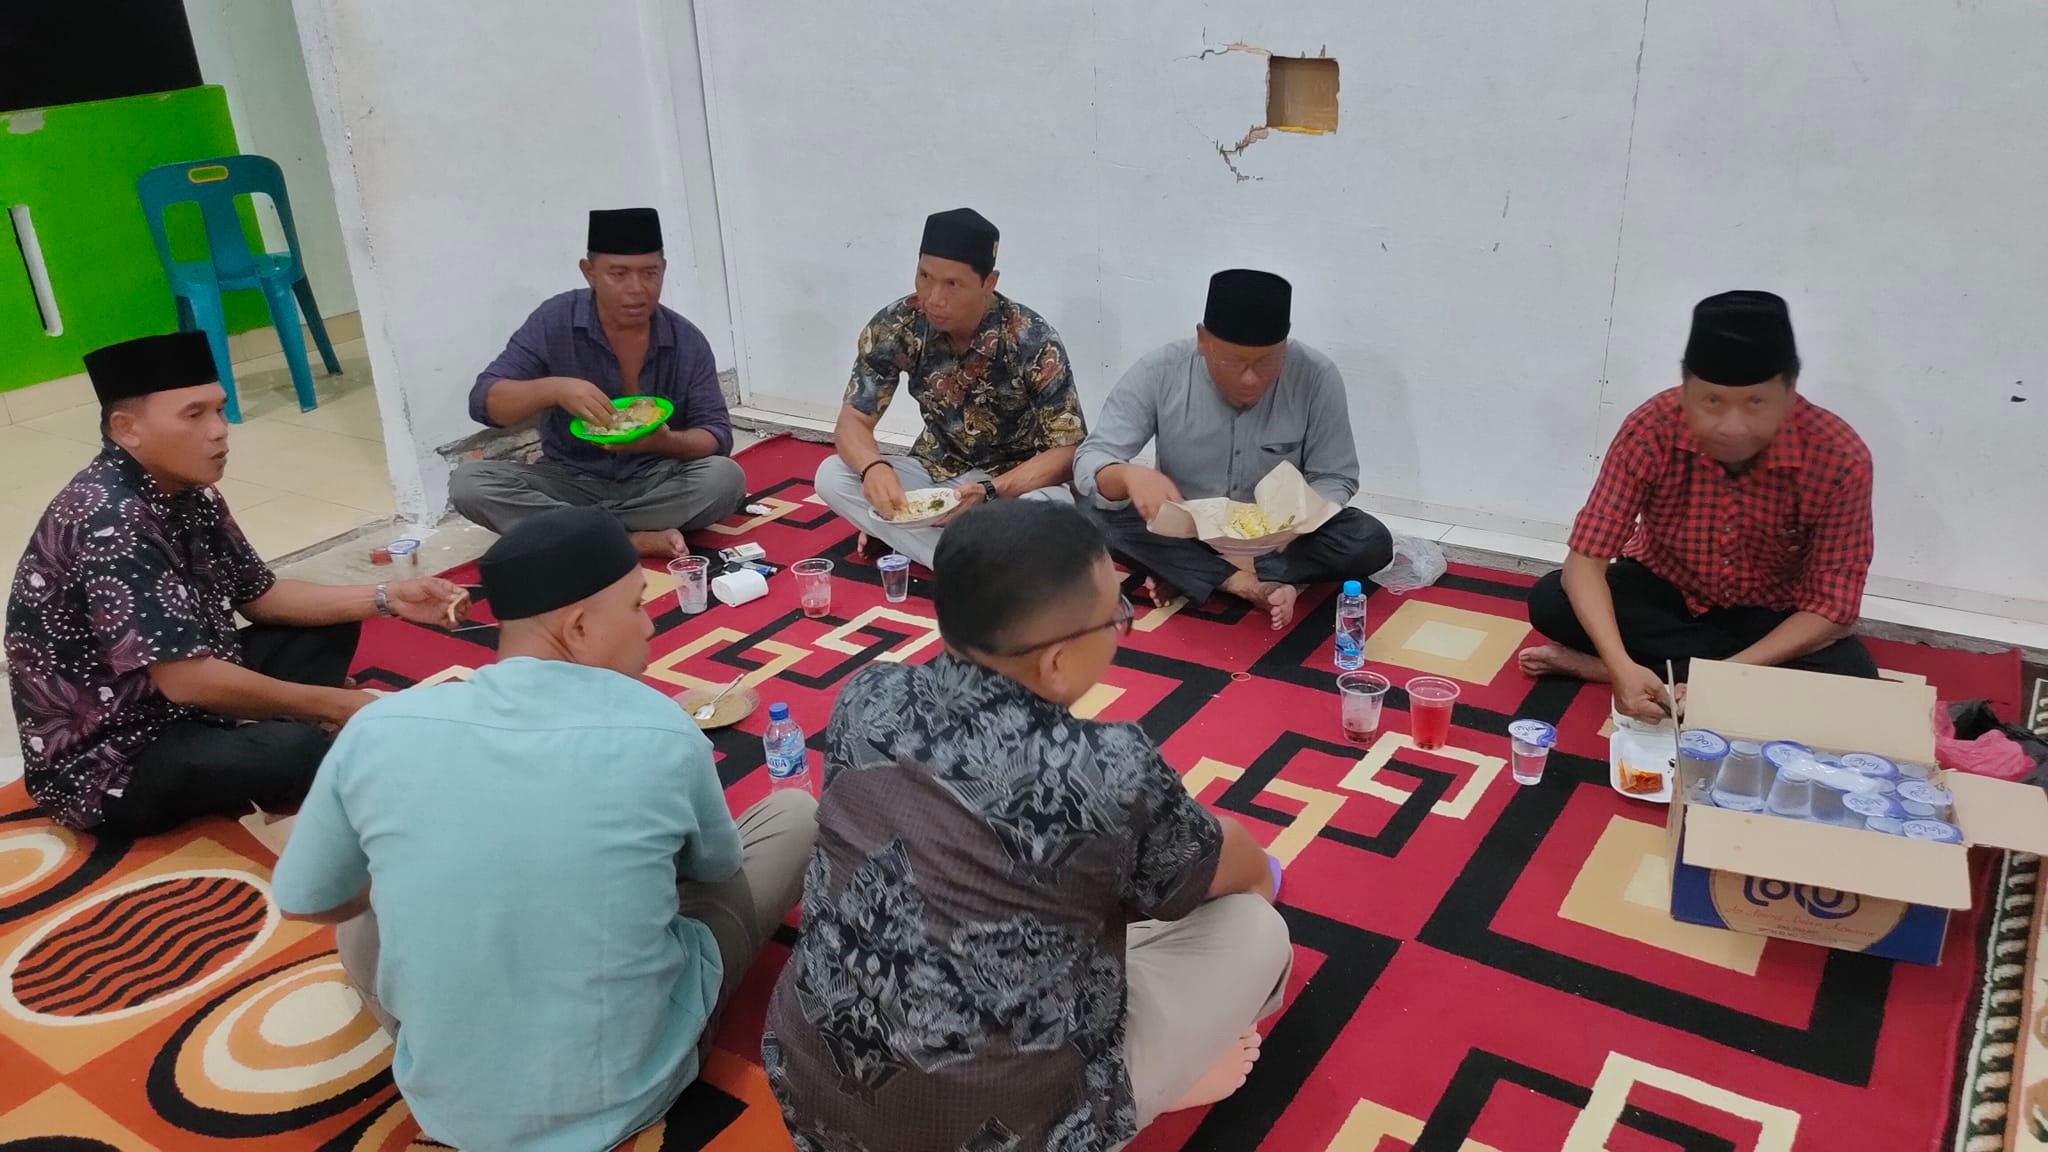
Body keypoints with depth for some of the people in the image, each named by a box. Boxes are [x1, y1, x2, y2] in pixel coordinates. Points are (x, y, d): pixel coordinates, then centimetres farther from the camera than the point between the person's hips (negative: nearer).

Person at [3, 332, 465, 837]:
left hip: (181, 704, 10)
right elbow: (188, 680, -30)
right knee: (306, 749, -33)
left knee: (328, 629, 11)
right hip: (108, 763, -10)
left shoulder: (187, 493, 2)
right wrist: (334, 704, -21)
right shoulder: (109, 521, -26)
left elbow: (259, 596, 12)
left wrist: (386, 598, -1)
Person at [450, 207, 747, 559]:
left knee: (725, 478, -29)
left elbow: (717, 436, -7)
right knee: (469, 482, -24)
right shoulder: (555, 322, -9)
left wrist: (665, 442, -31)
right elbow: (483, 403, -13)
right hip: (572, 484, 0)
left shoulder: (687, 342, -6)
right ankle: (631, 541, -30)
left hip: (656, 485, 0)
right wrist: (553, 389, -34)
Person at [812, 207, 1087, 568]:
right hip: (936, 471, 4)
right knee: (831, 476, -20)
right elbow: (853, 421, -11)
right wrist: (874, 468, -36)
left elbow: (1067, 451, -20)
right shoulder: (895, 326, -16)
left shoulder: (1032, 341, -23)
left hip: (1016, 481, -3)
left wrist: (989, 492, -36)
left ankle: (898, 537, -19)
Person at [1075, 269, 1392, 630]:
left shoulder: (1317, 377, -18)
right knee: (1093, 511, -27)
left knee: (1370, 542, -25)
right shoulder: (1159, 374, -19)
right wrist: (1129, 476, -44)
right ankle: (1252, 585, -25)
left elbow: (1335, 478, -10)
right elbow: (1089, 462, -19)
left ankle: (1182, 576, -22)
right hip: (1182, 536, 0)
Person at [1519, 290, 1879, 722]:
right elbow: (1586, 558, -26)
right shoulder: (1651, 430, -25)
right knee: (1550, 601, -25)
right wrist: (1623, 667, -42)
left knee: (1853, 680, -30)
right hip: (1663, 592, 0)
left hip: (1769, 617, 1)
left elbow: (1832, 608, -21)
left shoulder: (1839, 458, -26)